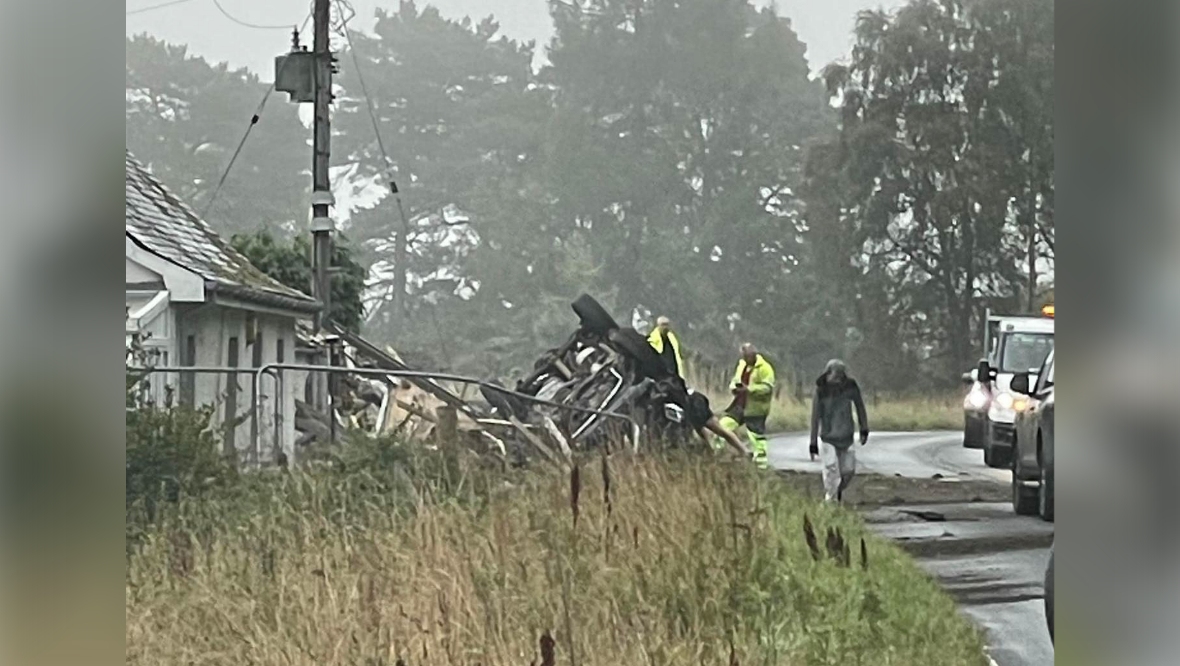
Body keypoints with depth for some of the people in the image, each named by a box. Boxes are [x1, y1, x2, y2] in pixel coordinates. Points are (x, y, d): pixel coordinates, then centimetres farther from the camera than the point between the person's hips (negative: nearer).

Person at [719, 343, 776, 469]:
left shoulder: (764, 368, -12)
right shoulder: (742, 365, 13)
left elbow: (767, 387, -21)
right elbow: (735, 380, 23)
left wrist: (749, 389, -27)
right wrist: (734, 388, -1)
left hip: (755, 409, -7)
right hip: (740, 405, 7)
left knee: (756, 435, -4)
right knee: (724, 425, -1)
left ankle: (761, 462, 5)